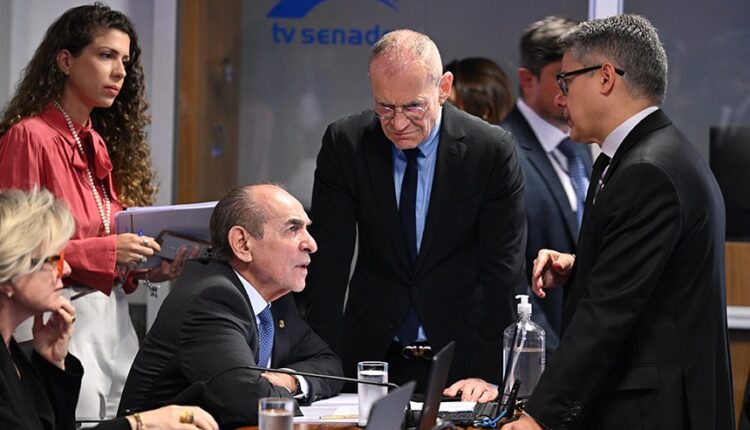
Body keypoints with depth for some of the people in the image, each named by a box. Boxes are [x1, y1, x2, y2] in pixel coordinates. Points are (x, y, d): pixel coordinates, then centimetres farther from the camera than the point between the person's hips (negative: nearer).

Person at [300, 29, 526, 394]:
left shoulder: (491, 150, -9)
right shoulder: (344, 144, -4)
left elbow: (503, 269, -8)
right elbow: (328, 264, -4)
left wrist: (487, 373, -15)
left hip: (462, 361, -1)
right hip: (372, 355, 1)